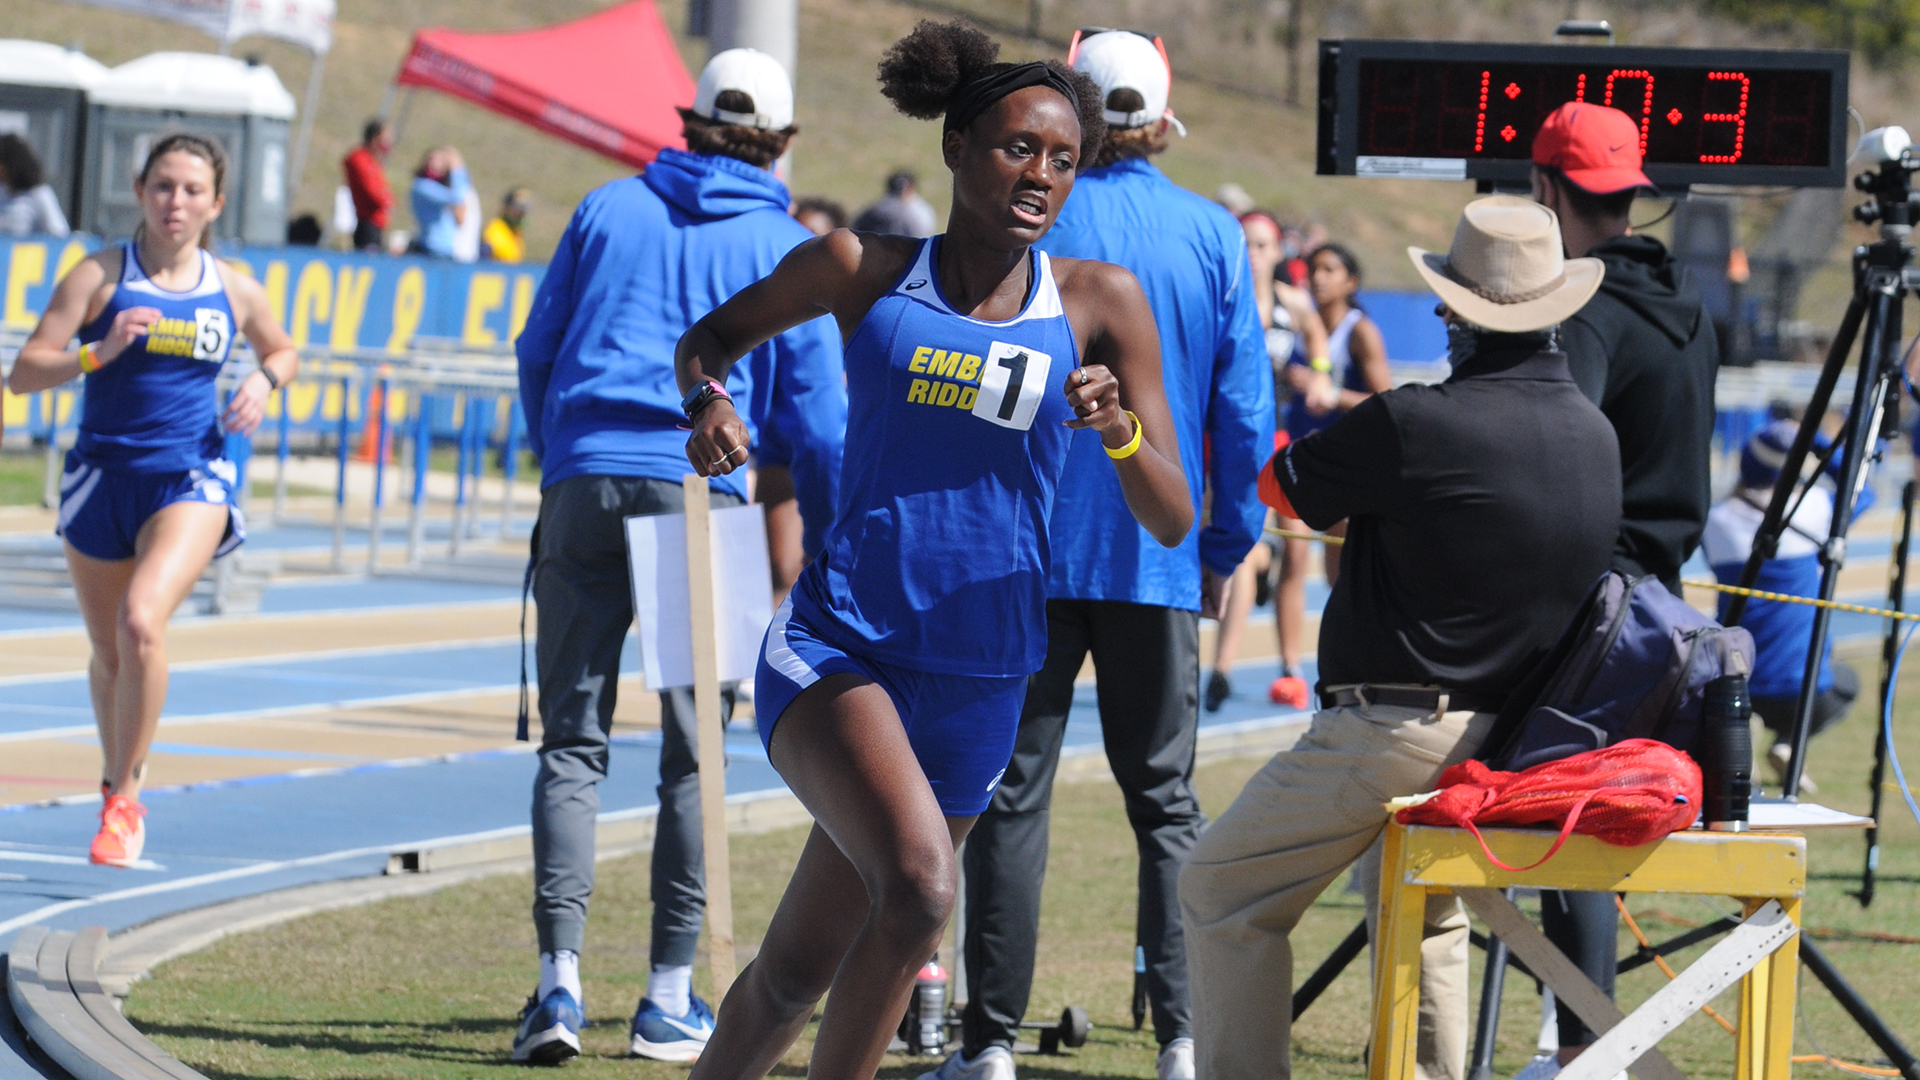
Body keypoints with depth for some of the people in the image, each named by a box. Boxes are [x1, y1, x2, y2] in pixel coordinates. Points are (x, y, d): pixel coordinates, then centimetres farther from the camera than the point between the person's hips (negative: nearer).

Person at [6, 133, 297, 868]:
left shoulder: (236, 292, 3)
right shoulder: (100, 276, -4)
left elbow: (284, 351, 24)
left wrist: (264, 381, 1)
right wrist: (99, 353, -24)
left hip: (190, 479, -1)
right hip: (101, 474, 1)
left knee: (142, 620, -25)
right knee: (109, 651, 12)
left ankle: (123, 797, -15)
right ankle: (119, 781, 39)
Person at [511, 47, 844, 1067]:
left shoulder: (608, 209, 12)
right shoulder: (786, 251, 6)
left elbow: (536, 352, 16)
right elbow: (815, 415, 4)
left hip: (583, 485, 2)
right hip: (702, 494, -1)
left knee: (571, 741, 2)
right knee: (693, 750, 7)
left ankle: (559, 980, -11)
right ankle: (670, 996, 7)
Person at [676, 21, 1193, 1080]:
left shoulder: (1100, 303, 3)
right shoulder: (862, 270, 2)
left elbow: (1170, 522, 3)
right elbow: (712, 334, 19)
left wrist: (1120, 429, -18)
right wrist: (706, 404, -3)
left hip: (978, 678, 3)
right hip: (836, 646, -3)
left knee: (801, 971, 9)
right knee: (918, 885, -29)